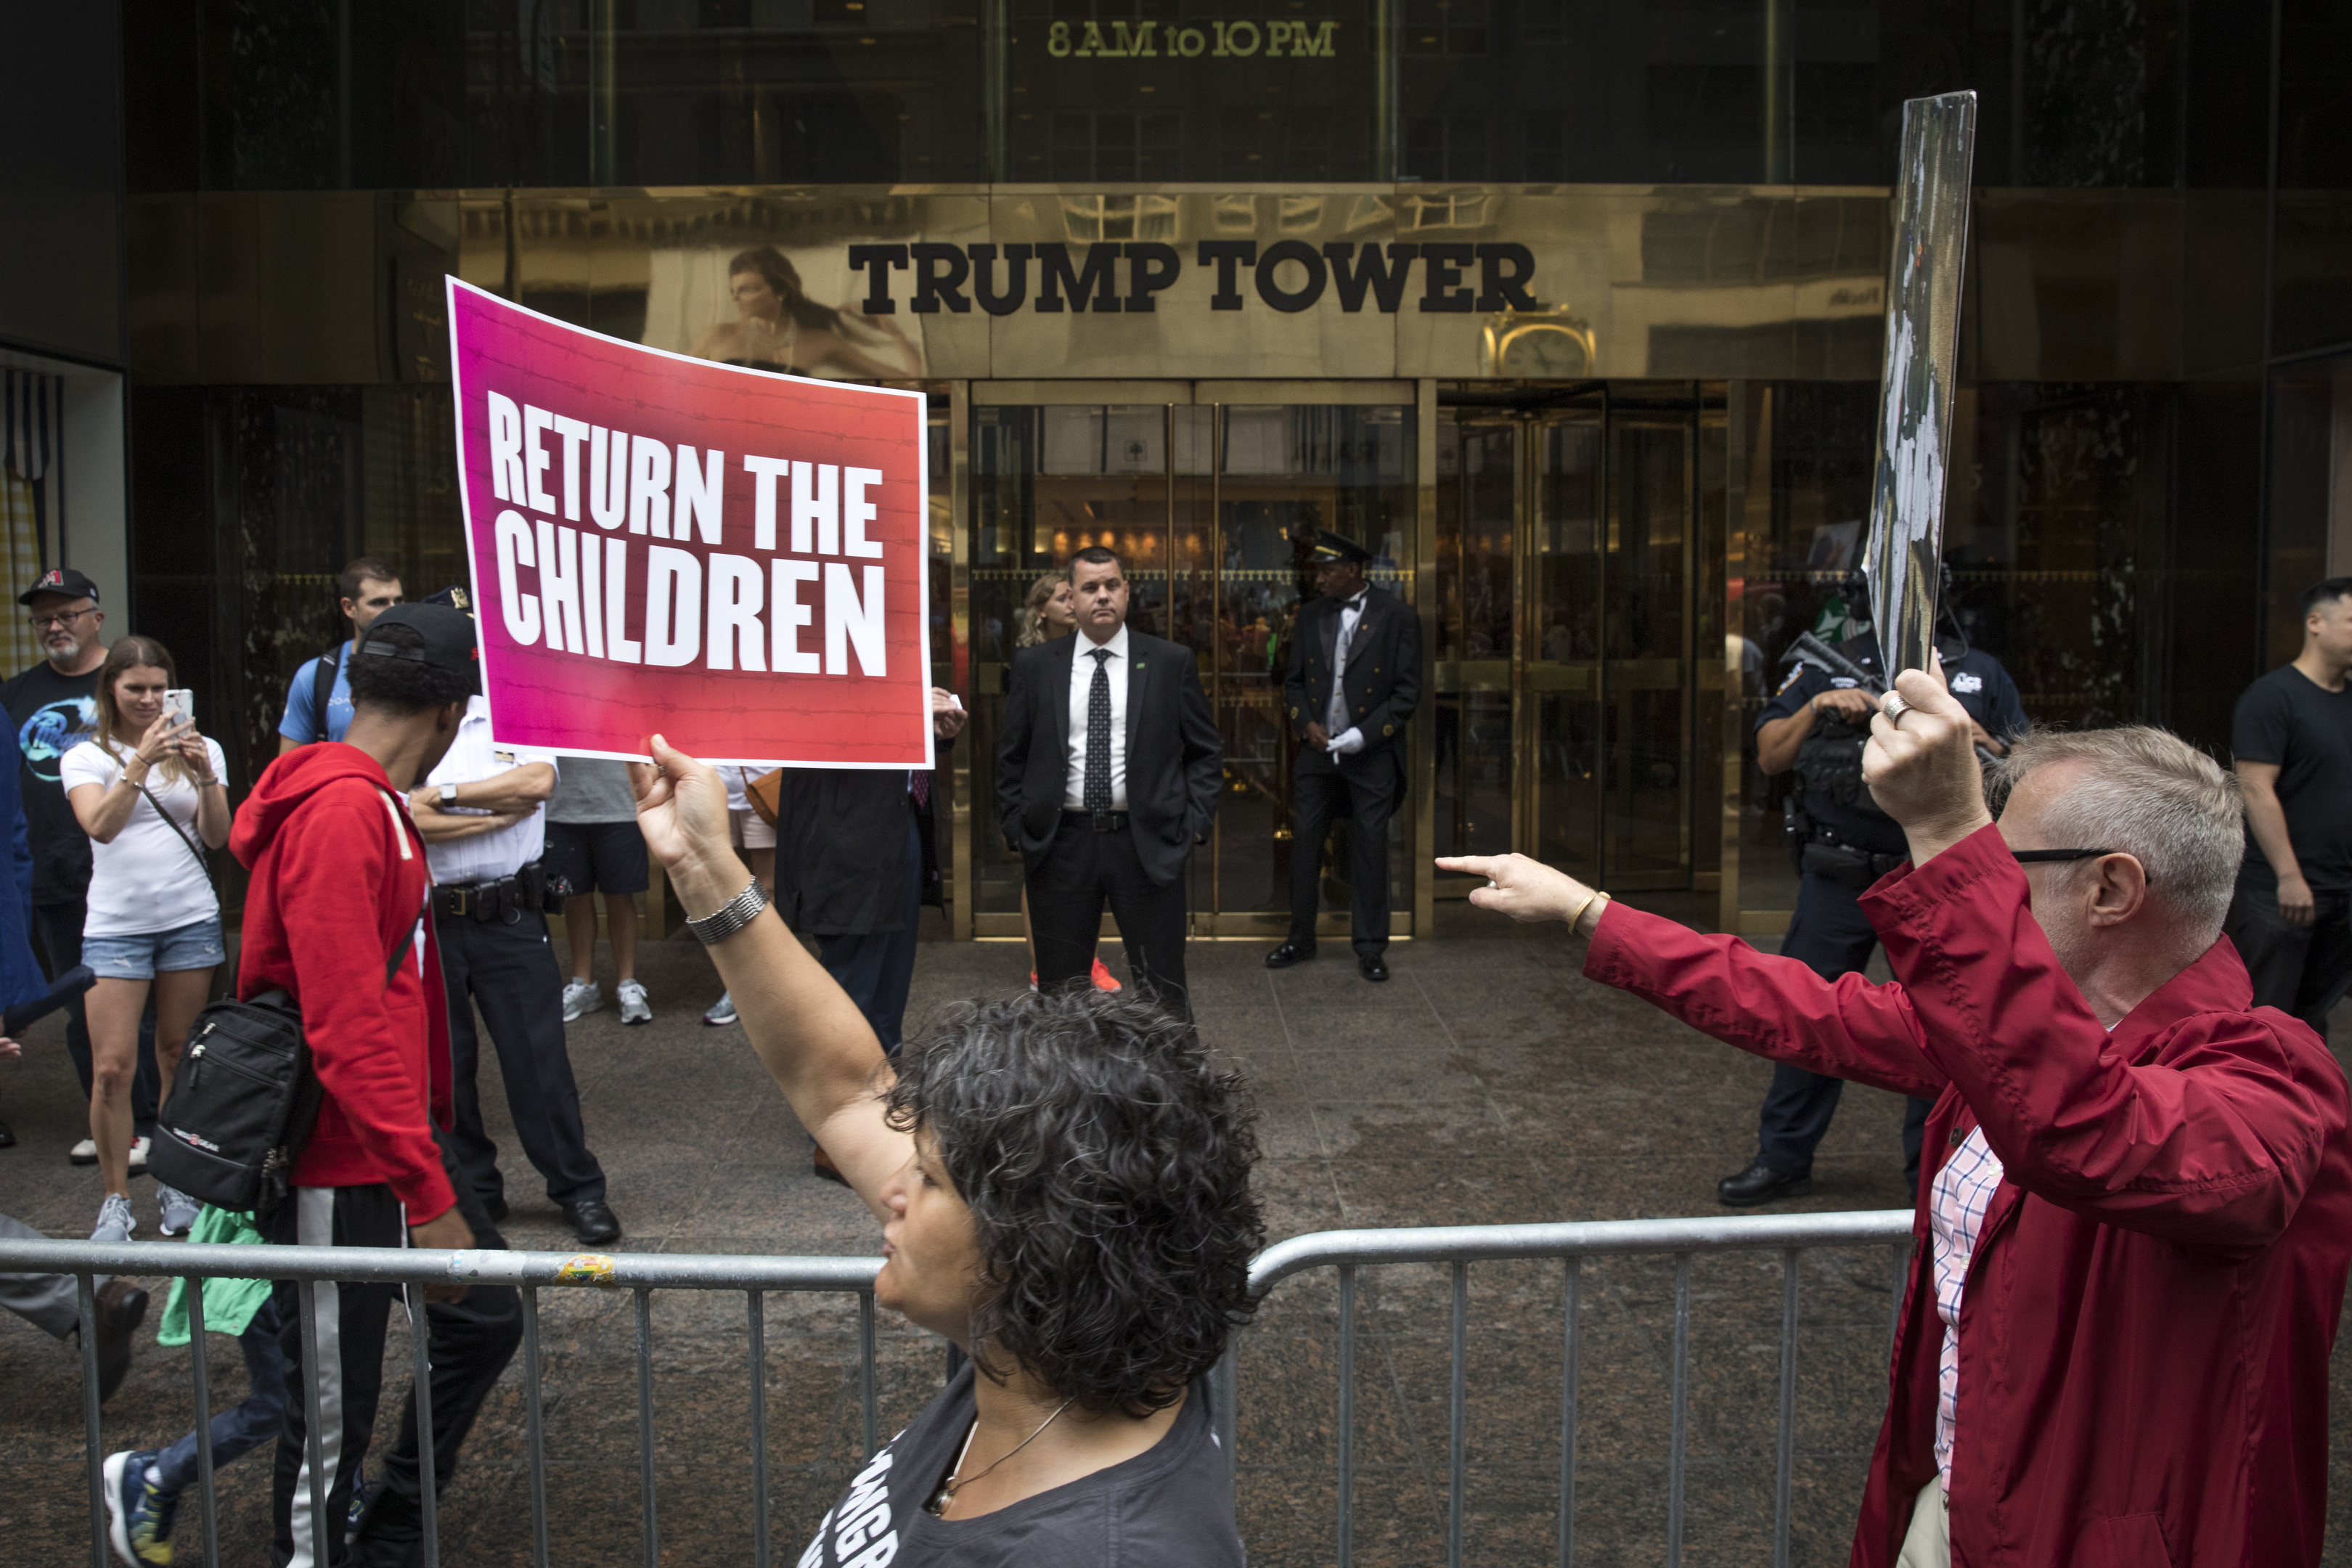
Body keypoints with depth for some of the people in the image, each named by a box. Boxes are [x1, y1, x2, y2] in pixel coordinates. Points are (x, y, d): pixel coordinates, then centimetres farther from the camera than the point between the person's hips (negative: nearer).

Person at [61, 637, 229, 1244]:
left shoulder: (199, 749, 8)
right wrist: (139, 765, -26)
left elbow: (217, 838, -1)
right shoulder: (86, 758, 4)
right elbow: (101, 826, -14)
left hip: (191, 921, 1)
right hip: (116, 925, -1)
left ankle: (175, 1185, 19)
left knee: (180, 1058, 7)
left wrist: (206, 778, -18)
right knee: (113, 1067, -6)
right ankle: (116, 1199, 6)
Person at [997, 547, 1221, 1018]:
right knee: (1059, 988, 9)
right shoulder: (1035, 665, 6)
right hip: (1061, 844, 1)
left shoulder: (1172, 662, 3)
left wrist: (1195, 823, -2)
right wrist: (1017, 828, 3)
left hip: (1148, 846, -1)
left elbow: (1204, 752, 8)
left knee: (1163, 990, 4)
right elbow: (1011, 757, 11)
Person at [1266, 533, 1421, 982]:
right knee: (1304, 843, 6)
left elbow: (1408, 689, -6)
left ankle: (1370, 948, 13)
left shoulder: (1397, 617, -5)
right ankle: (1300, 939, 19)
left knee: (1370, 849, 3)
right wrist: (1307, 723, -3)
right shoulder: (1311, 616, 8)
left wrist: (1364, 734, -14)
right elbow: (1293, 679, 15)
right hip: (1317, 751, 4)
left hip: (1371, 755, -4)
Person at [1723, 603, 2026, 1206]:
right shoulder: (1823, 668, 9)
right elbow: (1770, 759, 3)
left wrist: (1975, 739, -11)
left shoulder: (1981, 673, 10)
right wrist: (1816, 708, -12)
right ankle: (1782, 1161, 18)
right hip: (1838, 882, 0)